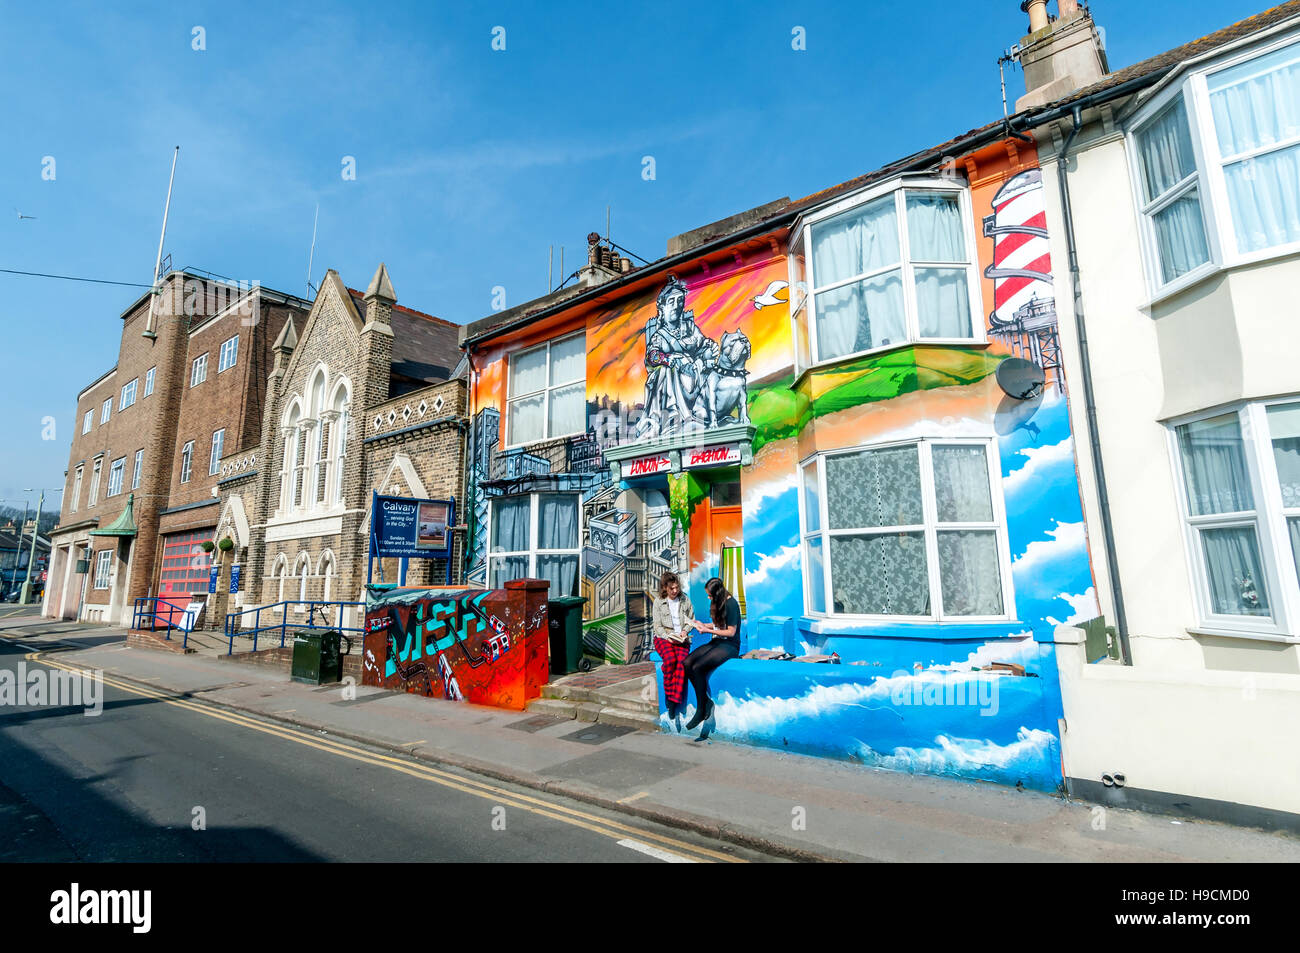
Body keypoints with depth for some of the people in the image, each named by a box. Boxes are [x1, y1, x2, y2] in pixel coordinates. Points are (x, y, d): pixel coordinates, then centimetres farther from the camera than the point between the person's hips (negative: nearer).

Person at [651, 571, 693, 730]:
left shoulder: (685, 601, 13)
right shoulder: (659, 602, 7)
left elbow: (691, 620, 18)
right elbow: (657, 625, 3)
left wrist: (685, 631, -3)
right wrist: (668, 637, -13)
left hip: (681, 639, 1)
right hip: (663, 638, -1)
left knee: (681, 661, -31)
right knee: (670, 660, -33)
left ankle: (675, 701, -31)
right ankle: (669, 696, -19)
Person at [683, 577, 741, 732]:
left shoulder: (731, 604, -15)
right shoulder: (717, 602, 11)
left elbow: (731, 632, -15)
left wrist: (707, 630, -15)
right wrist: (703, 624, 6)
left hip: (730, 645, -9)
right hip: (716, 642, 9)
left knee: (697, 667, -26)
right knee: (687, 662, -14)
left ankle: (701, 710, -11)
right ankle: (706, 701, -6)